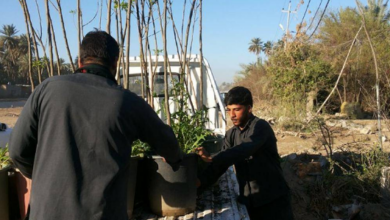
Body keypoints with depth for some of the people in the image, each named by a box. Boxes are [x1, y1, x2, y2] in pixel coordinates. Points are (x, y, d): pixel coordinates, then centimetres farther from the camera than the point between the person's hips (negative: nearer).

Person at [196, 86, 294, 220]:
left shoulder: (260, 126, -14)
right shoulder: (231, 134, 6)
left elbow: (244, 150, -31)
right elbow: (222, 162, -3)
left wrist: (212, 158, -40)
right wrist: (201, 181, -18)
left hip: (273, 197, -5)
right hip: (249, 199, 6)